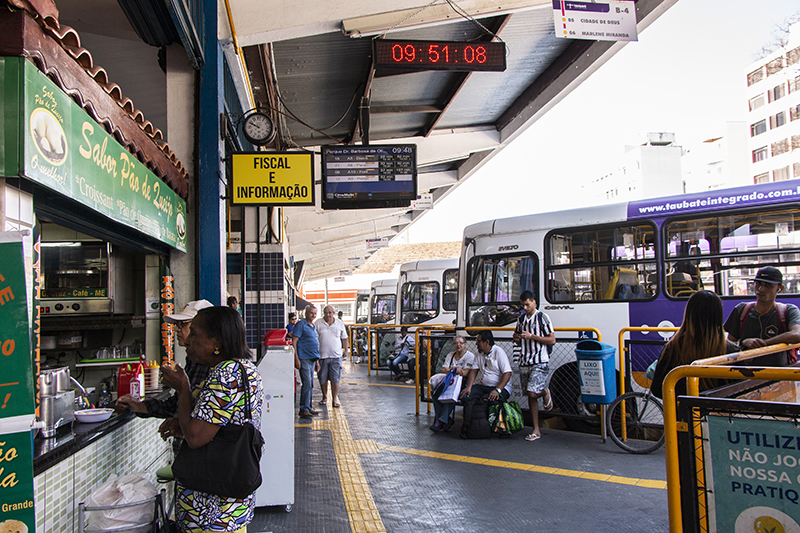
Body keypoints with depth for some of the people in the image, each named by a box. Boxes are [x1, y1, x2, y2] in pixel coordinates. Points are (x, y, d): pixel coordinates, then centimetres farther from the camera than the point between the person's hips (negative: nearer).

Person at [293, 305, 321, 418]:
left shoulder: (313, 326, 19)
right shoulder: (301, 325, -7)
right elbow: (294, 342, -13)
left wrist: (317, 360, 23)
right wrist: (296, 359, -19)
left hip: (312, 359, 9)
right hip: (304, 359, -9)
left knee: (310, 385, 12)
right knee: (307, 384, -10)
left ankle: (308, 407, 20)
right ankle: (304, 410, -6)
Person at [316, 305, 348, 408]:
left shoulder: (340, 323, 7)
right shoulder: (318, 323, 1)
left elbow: (344, 337, 17)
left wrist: (345, 349, 14)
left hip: (336, 355, 0)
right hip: (322, 355, 0)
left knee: (335, 378, -1)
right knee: (323, 378, 8)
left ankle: (335, 398, 7)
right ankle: (324, 397, 24)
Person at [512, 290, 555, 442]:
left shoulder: (542, 317, -4)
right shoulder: (521, 319, 15)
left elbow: (552, 340, -7)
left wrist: (532, 336, -15)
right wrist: (516, 338, 0)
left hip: (540, 363, -6)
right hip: (524, 362, 6)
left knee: (532, 393, -19)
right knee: (530, 396, 7)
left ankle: (545, 393, 15)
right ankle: (536, 430, 12)